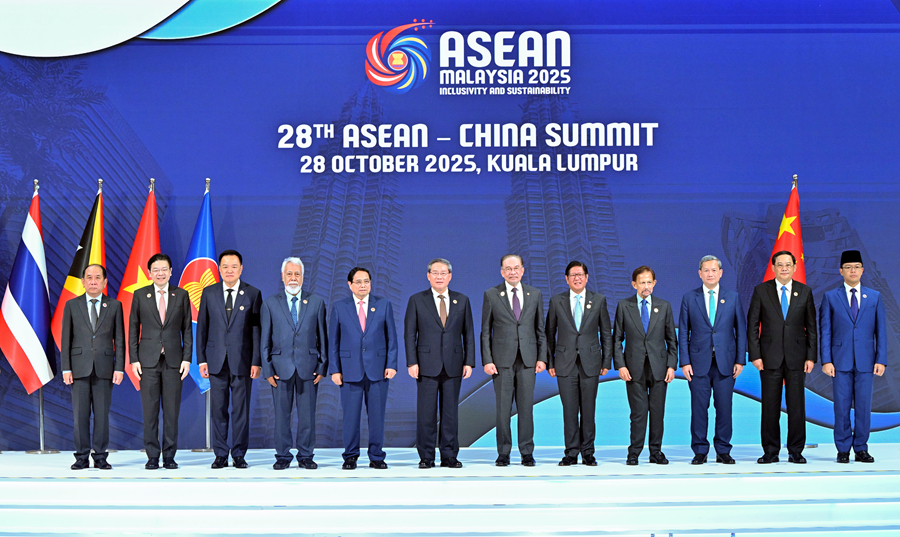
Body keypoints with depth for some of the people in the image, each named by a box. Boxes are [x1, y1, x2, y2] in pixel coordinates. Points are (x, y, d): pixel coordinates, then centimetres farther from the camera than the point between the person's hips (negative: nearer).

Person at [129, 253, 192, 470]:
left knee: (172, 411, 2)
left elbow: (187, 329, 7)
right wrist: (134, 359, -1)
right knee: (150, 411, 1)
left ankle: (169, 456, 9)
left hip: (173, 360, 0)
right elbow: (133, 329, 7)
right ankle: (152, 456, 8)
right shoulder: (140, 295, 6)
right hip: (148, 360, 0)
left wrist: (187, 358, -1)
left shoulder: (181, 295, 7)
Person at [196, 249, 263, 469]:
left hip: (242, 361, -1)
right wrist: (201, 360, 2)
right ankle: (220, 455, 13)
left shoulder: (253, 294, 3)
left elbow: (257, 329, 1)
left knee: (241, 409, 2)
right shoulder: (209, 293, 7)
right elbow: (202, 327, 8)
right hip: (216, 360, 1)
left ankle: (239, 455, 11)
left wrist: (256, 362, -5)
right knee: (218, 409, 4)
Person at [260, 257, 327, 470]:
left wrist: (322, 366, 0)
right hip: (281, 367, 0)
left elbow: (322, 337, 7)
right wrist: (267, 369, -2)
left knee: (307, 415, 3)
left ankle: (305, 456, 13)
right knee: (281, 414, 3)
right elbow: (265, 340, 5)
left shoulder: (316, 302, 8)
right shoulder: (270, 303, 6)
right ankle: (283, 457, 13)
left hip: (308, 367, 0)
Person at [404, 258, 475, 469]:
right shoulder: (417, 300, 4)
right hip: (427, 365, -2)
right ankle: (426, 457, 8)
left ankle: (449, 456, 12)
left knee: (451, 412, 5)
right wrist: (412, 362, -7)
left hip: (453, 365, 2)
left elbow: (468, 333, 9)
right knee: (426, 413, 0)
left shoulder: (462, 301, 9)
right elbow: (409, 334, 2)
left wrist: (469, 362, 1)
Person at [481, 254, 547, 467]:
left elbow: (540, 329, 12)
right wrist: (487, 360, -5)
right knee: (503, 407, 1)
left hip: (527, 360, 2)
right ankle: (503, 453, 9)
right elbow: (485, 331, 3)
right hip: (502, 360, -1)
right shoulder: (491, 295, 4)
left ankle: (527, 452, 10)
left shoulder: (535, 294, 10)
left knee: (526, 407, 2)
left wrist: (542, 358, 4)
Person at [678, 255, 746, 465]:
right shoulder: (689, 298, 6)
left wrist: (740, 360, 0)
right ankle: (700, 451, 9)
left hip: (725, 362, 1)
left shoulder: (733, 297, 8)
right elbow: (683, 332, 5)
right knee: (699, 408, 0)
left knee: (724, 407, 1)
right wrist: (684, 362, -3)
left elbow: (741, 330, 7)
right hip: (699, 362, 0)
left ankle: (723, 451, 11)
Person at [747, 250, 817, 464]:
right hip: (770, 358, -1)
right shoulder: (761, 291, 3)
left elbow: (811, 327, 8)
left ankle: (795, 452, 11)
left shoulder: (805, 292, 7)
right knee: (770, 406, 1)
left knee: (797, 406, 2)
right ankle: (770, 452, 10)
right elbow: (752, 325, 2)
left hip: (797, 358, 1)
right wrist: (755, 355, -5)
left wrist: (811, 356, 0)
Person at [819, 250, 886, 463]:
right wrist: (826, 360, -6)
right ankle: (843, 450, 9)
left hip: (865, 361, 1)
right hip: (840, 361, -1)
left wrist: (881, 360, -1)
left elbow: (881, 331, 7)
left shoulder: (875, 297, 9)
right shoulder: (830, 297, 5)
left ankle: (861, 449, 13)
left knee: (864, 406, 3)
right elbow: (825, 331, 2)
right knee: (842, 407, 0)